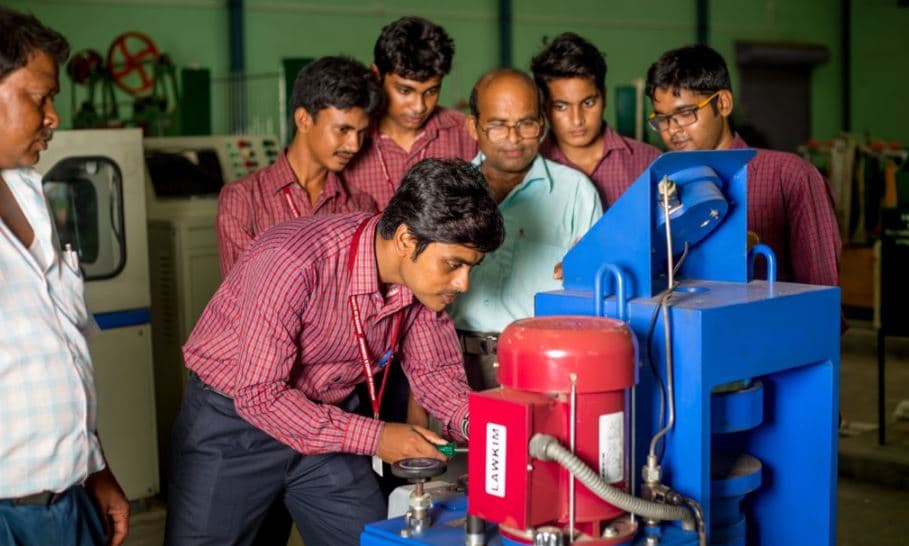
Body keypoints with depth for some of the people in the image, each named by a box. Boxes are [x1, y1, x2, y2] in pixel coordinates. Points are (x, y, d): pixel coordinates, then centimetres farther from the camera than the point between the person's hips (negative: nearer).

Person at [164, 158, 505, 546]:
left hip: (327, 418, 5)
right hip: (234, 417, -5)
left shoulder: (423, 274, -13)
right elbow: (259, 396, -31)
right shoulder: (293, 263, -33)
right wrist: (372, 437, -30)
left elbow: (435, 370, 2)